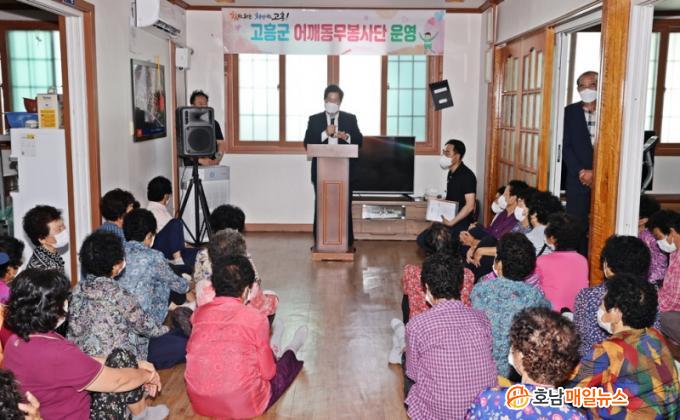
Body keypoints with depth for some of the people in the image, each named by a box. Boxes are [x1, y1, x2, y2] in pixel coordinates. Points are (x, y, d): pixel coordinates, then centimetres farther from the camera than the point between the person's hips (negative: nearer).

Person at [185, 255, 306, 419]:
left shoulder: (200, 313, -3)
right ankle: (290, 352, 55)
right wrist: (269, 354, 20)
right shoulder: (256, 318, -12)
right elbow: (267, 372, -4)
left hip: (200, 403, 4)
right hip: (243, 405, -4)